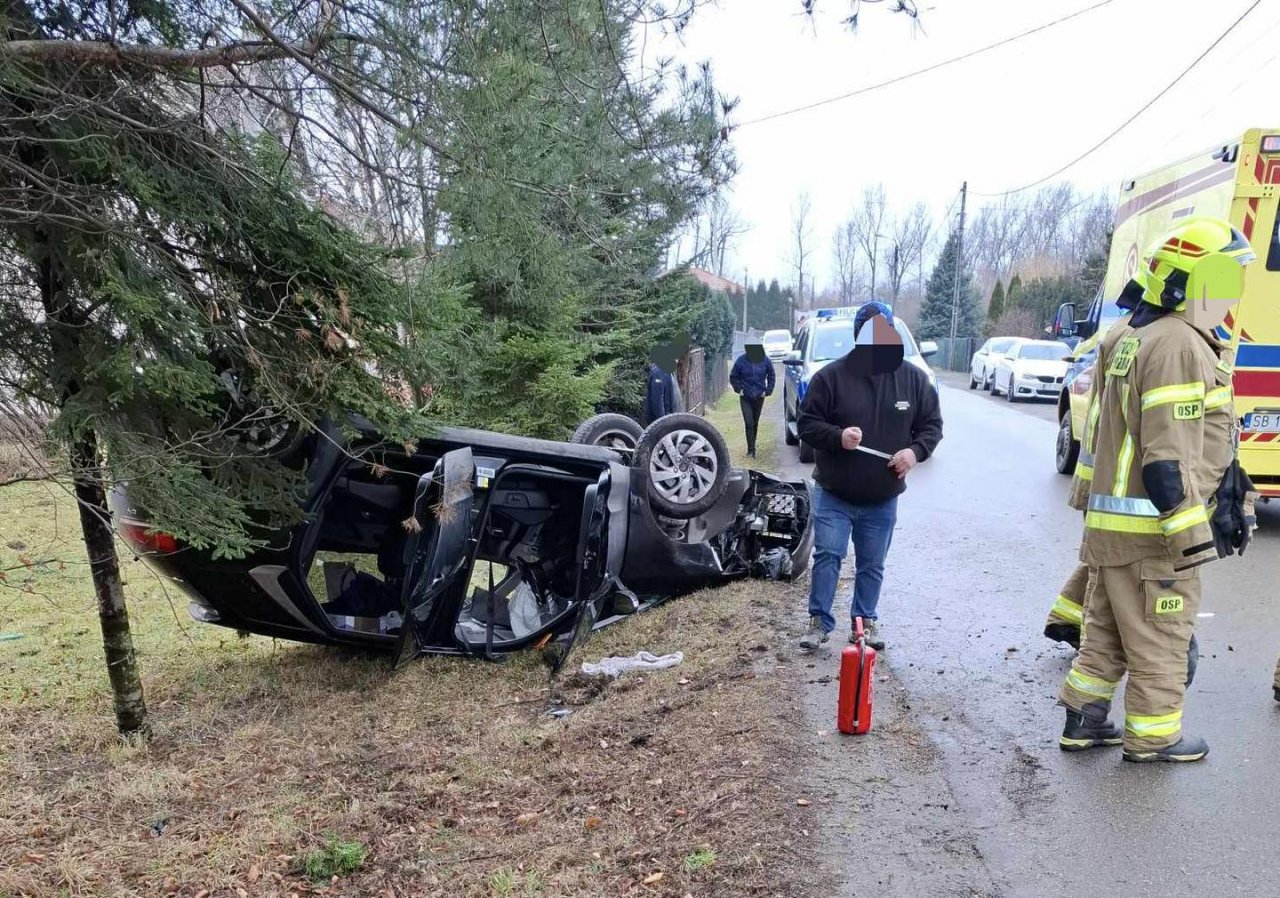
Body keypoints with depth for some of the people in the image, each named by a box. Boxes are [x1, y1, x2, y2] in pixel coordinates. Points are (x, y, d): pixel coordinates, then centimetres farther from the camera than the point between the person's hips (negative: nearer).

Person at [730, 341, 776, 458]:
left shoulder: (765, 360, -6)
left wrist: (768, 390, -1)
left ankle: (751, 448, 24)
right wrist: (739, 389, -7)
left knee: (755, 423, 11)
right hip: (745, 398, -2)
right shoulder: (741, 360, -10)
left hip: (759, 397, 2)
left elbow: (771, 376, 7)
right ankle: (751, 449, -7)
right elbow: (733, 377, 3)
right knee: (749, 423, -10)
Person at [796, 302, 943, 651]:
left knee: (872, 565, 13)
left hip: (883, 499, 2)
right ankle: (819, 621, 13)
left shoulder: (914, 379, -1)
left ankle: (865, 620, 28)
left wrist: (915, 450, -14)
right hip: (834, 494, -2)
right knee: (827, 556, 0)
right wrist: (838, 436, -25)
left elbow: (932, 424, 6)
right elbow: (806, 423, -7)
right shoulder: (831, 376, -9)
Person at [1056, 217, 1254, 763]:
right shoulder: (1179, 345, -17)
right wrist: (1193, 534, -20)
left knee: (1108, 629, 17)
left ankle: (1083, 720, 25)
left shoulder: (1138, 338, 16)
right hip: (1152, 530, -10)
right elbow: (1168, 456, -23)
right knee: (1160, 638, 5)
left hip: (1113, 522, 10)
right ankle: (1152, 737, 18)